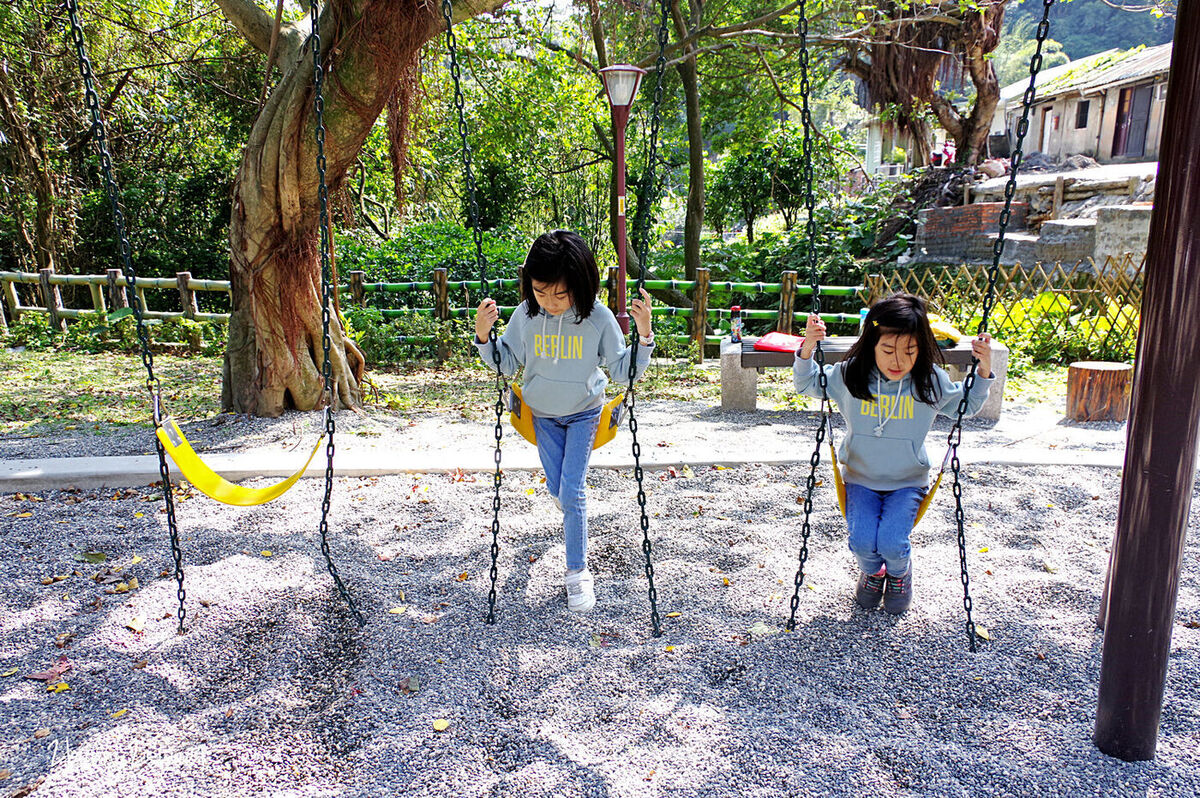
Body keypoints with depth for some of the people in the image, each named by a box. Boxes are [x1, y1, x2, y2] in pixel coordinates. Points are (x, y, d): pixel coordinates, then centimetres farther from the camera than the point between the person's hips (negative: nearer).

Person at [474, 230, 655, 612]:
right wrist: (483, 335, -21)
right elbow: (506, 365, -4)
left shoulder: (598, 317, -23)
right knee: (556, 489, 9)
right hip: (543, 414, 3)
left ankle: (578, 572, 7)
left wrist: (644, 335, -32)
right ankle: (575, 517, 46)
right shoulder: (526, 315, -17)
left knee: (571, 493, -9)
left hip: (583, 413, -2)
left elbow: (623, 371, -17)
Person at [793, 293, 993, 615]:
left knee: (891, 544, -20)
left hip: (908, 483, 0)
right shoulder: (849, 375, -12)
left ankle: (899, 571, 20)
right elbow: (807, 384, 4)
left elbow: (966, 406, 10)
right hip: (860, 479, 1)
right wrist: (807, 349, -15)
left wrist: (983, 371, -7)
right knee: (862, 542, -18)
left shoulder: (932, 381, -10)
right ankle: (872, 571, 21)